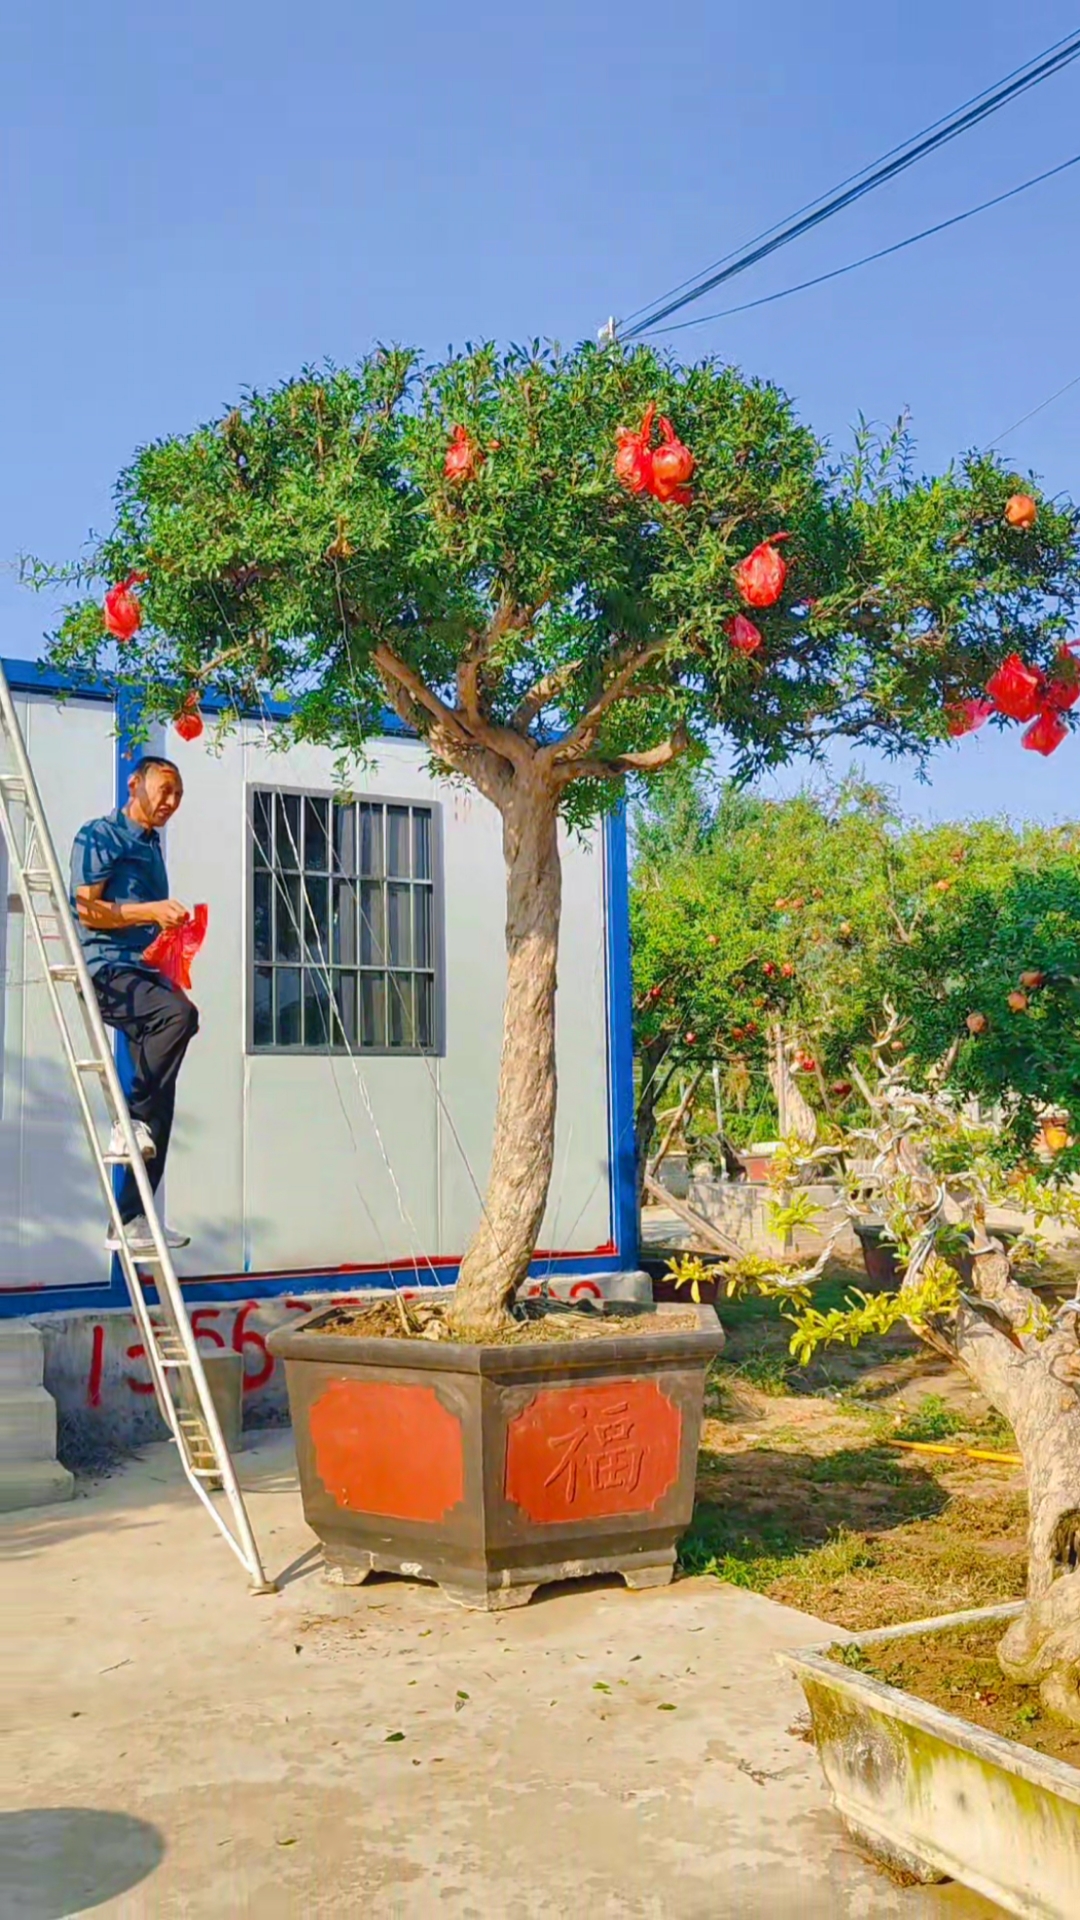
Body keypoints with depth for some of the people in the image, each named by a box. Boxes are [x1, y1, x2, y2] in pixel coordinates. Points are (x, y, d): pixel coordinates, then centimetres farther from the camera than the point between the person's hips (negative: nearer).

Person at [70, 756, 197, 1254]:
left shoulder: (152, 846, 24)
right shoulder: (99, 836, -1)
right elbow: (87, 909, -12)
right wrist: (150, 911, -18)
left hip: (146, 973, 8)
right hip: (108, 970, -8)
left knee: (159, 1104, 1)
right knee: (178, 1013, -37)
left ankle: (129, 1220, 5)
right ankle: (130, 1124, -25)